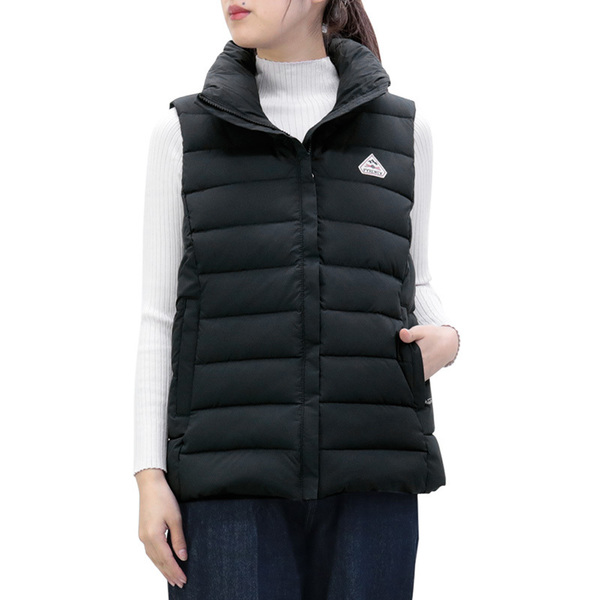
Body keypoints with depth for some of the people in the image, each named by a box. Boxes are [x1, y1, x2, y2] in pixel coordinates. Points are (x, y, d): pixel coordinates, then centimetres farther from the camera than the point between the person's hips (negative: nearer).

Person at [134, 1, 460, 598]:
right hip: (232, 477, -1)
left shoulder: (401, 129, 9)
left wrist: (445, 337, -4)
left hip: (365, 474, 1)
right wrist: (150, 478, -3)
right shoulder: (185, 133, 6)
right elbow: (160, 315, 5)